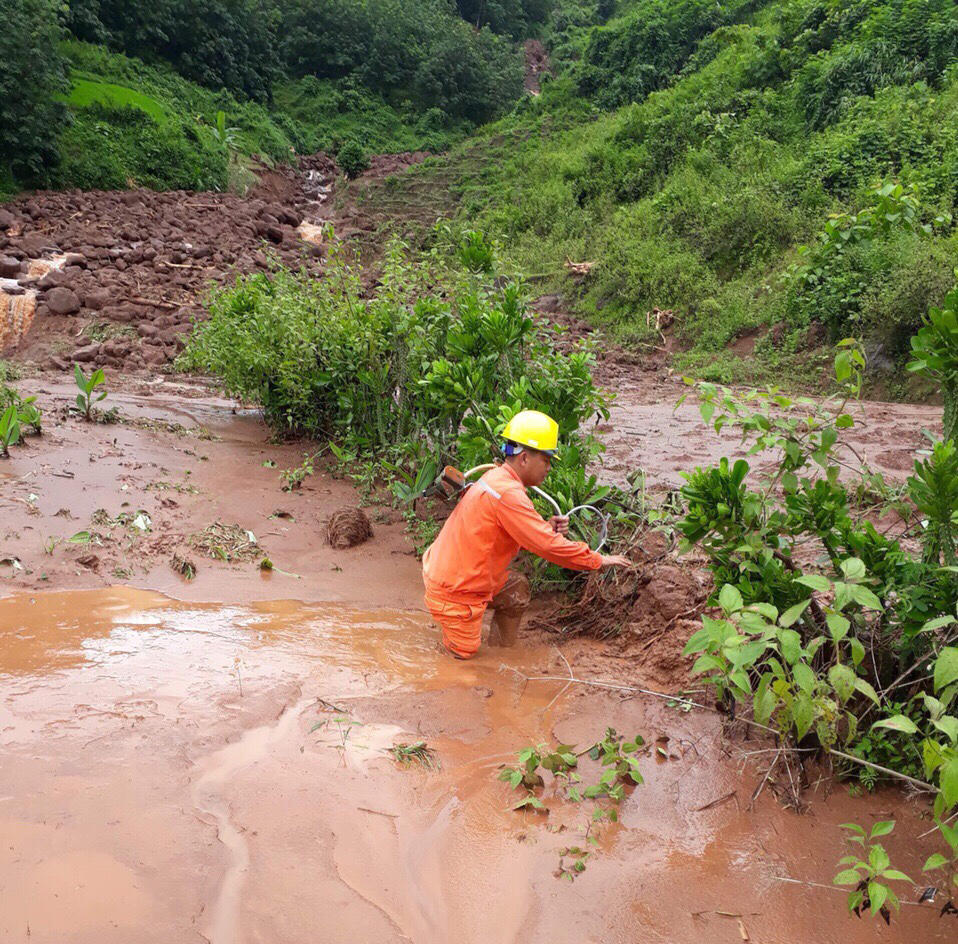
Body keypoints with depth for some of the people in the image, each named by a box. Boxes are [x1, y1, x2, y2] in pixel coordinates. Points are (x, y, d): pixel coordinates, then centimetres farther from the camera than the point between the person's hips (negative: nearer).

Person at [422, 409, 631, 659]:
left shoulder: (497, 478, 7)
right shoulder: (507, 494, -25)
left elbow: (517, 535, 13)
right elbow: (548, 546, -24)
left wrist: (546, 528, -4)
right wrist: (599, 561, -14)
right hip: (454, 590, -10)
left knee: (517, 589, 20)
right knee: (465, 654, 0)